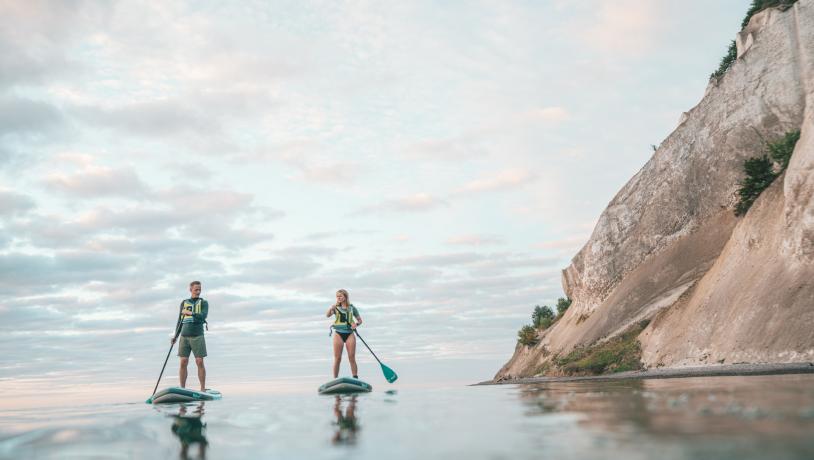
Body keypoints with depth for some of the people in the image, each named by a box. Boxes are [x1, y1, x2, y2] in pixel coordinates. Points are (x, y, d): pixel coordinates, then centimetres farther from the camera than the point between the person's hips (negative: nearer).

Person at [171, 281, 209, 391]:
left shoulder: (203, 303, 8)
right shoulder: (184, 303, 16)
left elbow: (203, 316, -10)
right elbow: (180, 321, 18)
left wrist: (190, 313, -19)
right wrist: (175, 336, 11)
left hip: (197, 336, -3)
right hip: (184, 336, 3)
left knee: (200, 362, -5)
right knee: (183, 362, -2)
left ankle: (203, 389, -1)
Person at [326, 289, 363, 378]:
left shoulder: (352, 308, 8)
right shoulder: (336, 307, 5)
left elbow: (360, 320, 13)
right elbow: (328, 315, -15)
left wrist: (356, 324, -10)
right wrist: (331, 308, -35)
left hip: (349, 334, 1)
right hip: (338, 334, 0)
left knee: (352, 358, -3)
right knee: (337, 358, 0)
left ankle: (356, 379, -2)